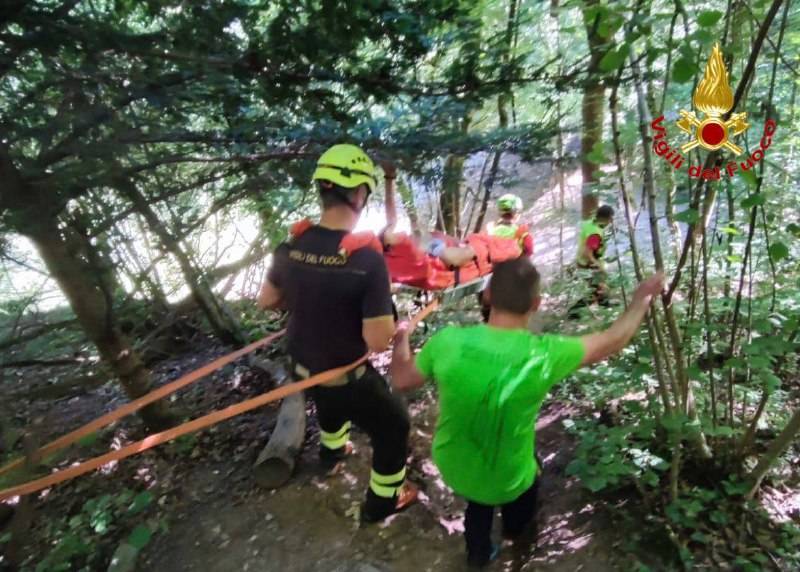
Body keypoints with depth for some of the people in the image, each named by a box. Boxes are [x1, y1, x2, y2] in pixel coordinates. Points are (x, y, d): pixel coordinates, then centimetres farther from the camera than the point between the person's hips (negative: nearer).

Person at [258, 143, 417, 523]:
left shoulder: (291, 245, -13)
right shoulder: (367, 258, -30)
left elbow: (266, 301, 3)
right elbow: (378, 342, -28)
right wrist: (380, 305, -9)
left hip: (302, 368, 6)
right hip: (346, 376, -6)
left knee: (331, 400, 39)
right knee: (394, 428, 20)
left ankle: (332, 450, 68)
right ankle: (382, 500, 40)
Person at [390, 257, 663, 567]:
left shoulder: (448, 341, -24)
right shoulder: (544, 354, -27)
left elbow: (402, 380, -6)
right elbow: (612, 341, -9)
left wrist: (401, 337, 11)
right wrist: (642, 298, 7)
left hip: (452, 470, 2)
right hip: (506, 483, -1)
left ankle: (479, 549, 55)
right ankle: (516, 526, 61)